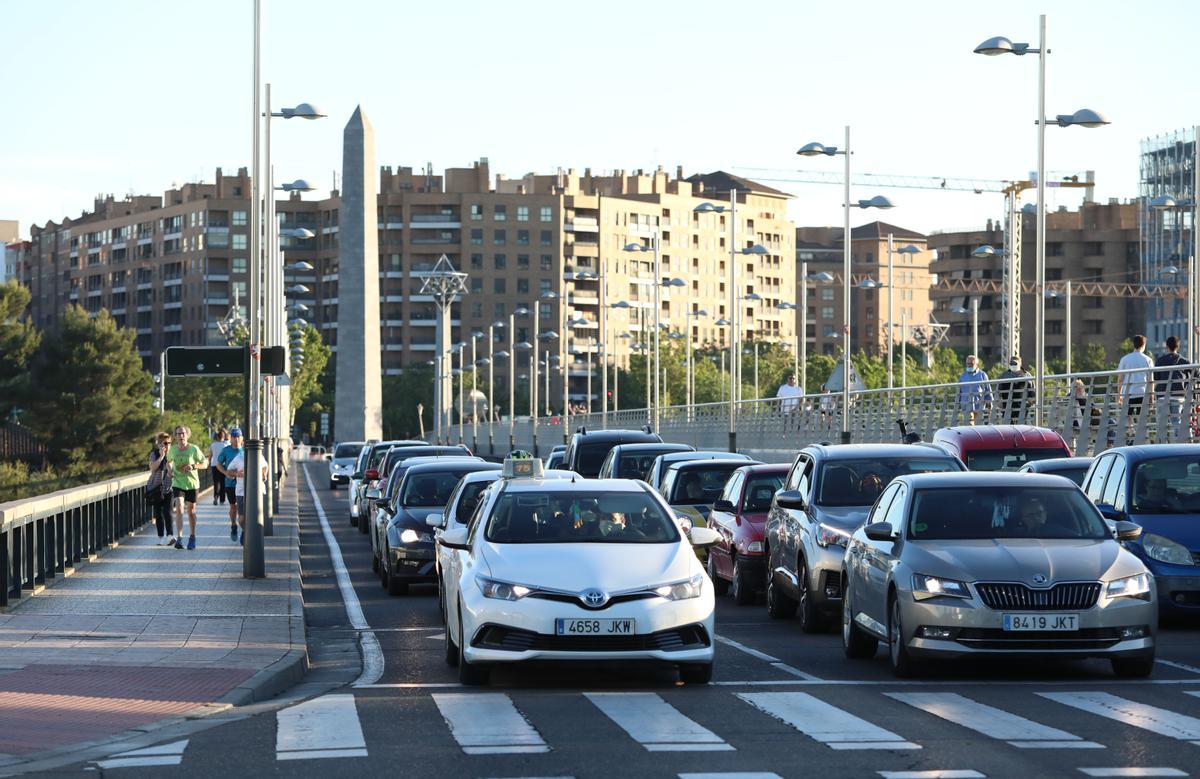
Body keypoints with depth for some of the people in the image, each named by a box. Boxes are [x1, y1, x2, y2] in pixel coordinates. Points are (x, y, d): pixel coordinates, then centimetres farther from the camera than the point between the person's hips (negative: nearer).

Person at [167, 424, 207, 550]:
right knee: (179, 508, -17)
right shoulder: (172, 449, -1)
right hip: (177, 483, 1)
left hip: (192, 484, -1)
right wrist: (170, 470, -2)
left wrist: (193, 466, -21)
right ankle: (179, 538, -25)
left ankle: (192, 537, 29)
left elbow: (204, 463, -2)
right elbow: (169, 461, 18)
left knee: (191, 510, 11)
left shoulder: (194, 449, -9)